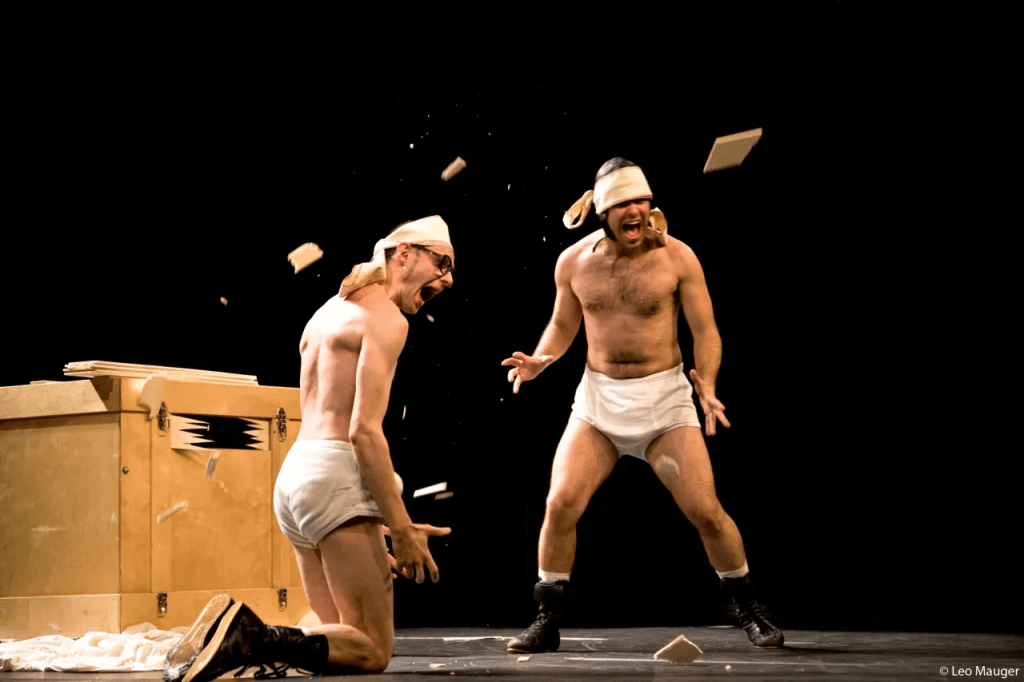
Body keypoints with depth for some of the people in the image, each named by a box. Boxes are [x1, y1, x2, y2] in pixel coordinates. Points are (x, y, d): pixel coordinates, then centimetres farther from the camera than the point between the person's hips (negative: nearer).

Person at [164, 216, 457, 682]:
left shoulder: (333, 309, 23)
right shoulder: (386, 319, -7)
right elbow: (364, 432, -16)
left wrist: (385, 523, 22)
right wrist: (401, 530, -15)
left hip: (292, 473, 9)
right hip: (334, 476, -9)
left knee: (342, 636, 16)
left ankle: (235, 635, -4)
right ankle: (250, 640, -23)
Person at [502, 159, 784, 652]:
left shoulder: (676, 257, -8)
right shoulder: (573, 262, -1)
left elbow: (705, 332, -4)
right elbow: (562, 325, 15)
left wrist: (706, 384, -21)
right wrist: (540, 359, -6)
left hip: (664, 397, -2)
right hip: (597, 399, 2)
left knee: (706, 510, -6)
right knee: (560, 505, -11)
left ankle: (750, 613, 15)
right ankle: (547, 624, 3)